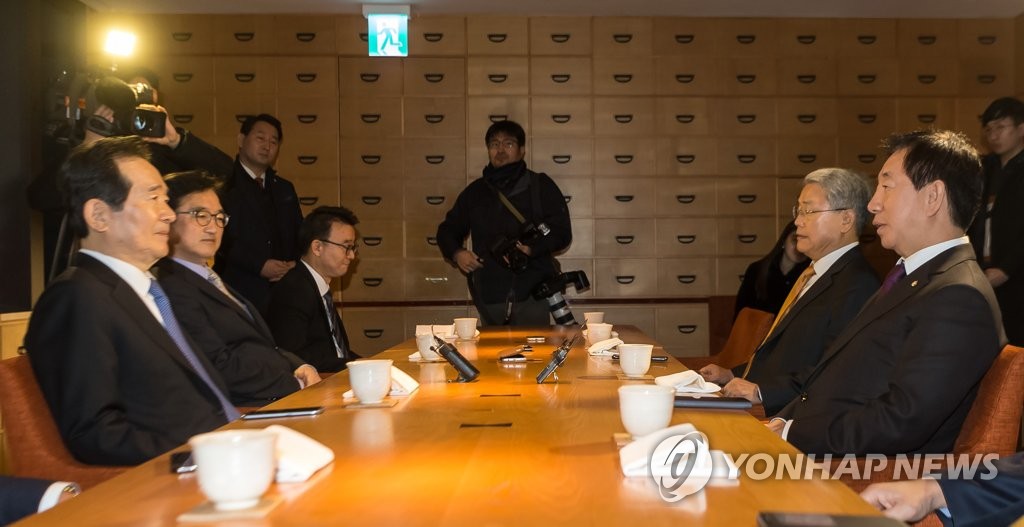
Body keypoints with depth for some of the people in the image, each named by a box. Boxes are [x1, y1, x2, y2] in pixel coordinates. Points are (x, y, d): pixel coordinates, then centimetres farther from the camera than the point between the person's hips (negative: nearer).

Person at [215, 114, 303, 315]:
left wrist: (296, 263, -3)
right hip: (239, 291, -5)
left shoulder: (285, 189, 20)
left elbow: (300, 234, 17)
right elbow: (220, 235, -11)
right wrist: (259, 265, -16)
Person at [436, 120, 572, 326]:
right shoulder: (475, 191, 17)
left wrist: (531, 249, -17)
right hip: (489, 297, 3)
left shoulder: (541, 186, 7)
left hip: (532, 295, -3)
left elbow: (562, 232, 0)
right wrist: (457, 253, 2)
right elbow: (447, 230, 23)